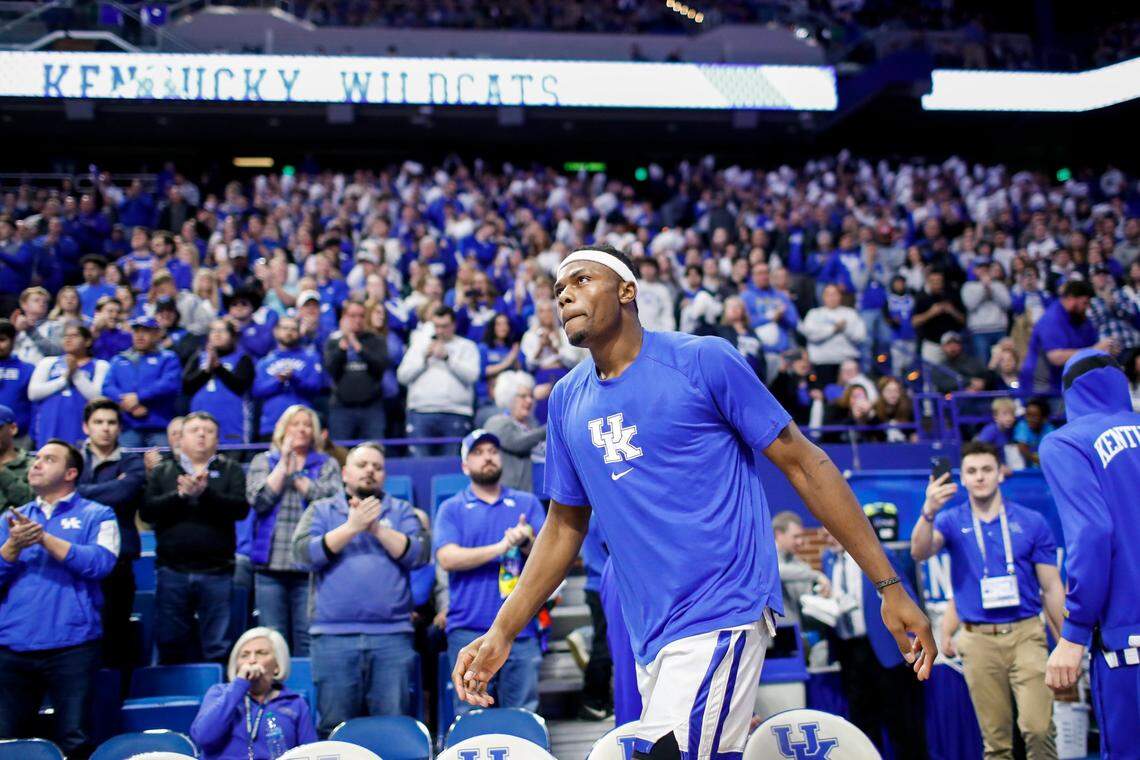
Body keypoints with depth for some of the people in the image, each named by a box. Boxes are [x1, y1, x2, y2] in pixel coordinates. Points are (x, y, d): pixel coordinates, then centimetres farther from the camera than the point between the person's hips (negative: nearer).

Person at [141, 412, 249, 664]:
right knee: (170, 645, 7)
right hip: (172, 570, 2)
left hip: (217, 571, -1)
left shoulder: (231, 470, 10)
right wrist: (180, 495, -14)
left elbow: (241, 507, -8)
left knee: (218, 647, 2)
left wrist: (206, 493, -19)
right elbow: (146, 511, -1)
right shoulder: (163, 471, 13)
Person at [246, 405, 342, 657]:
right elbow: (258, 499, -3)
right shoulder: (263, 461, 14)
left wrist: (295, 474, -6)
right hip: (271, 565, 1)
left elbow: (332, 498, -8)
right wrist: (283, 463, -3)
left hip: (310, 565, -1)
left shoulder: (327, 464, 11)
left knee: (308, 640, -1)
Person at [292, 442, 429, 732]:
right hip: (334, 635, 0)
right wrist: (352, 526, -9)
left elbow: (419, 554, 1)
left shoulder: (401, 511, 15)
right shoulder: (322, 510, 15)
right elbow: (305, 552, -1)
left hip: (392, 635, 0)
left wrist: (377, 528, -8)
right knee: (335, 727, 1)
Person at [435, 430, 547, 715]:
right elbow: (447, 558, -7)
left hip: (520, 627, 2)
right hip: (469, 629, -1)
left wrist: (525, 542, -16)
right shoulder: (452, 509, 9)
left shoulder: (527, 503, 15)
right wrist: (501, 547, -11)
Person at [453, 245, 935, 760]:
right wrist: (501, 634, 13)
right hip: (651, 637, 6)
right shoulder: (566, 400, 11)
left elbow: (802, 464, -3)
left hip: (723, 615, -6)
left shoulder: (703, 360, -5)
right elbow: (566, 525, 20)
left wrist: (889, 586, -7)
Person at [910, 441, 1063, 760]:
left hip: (1026, 634, 0)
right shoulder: (952, 521, 5)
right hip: (977, 640, 1)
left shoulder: (1032, 523, 5)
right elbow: (920, 552, -15)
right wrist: (929, 512, -34)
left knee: (1038, 727, -12)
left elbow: (1052, 588, 7)